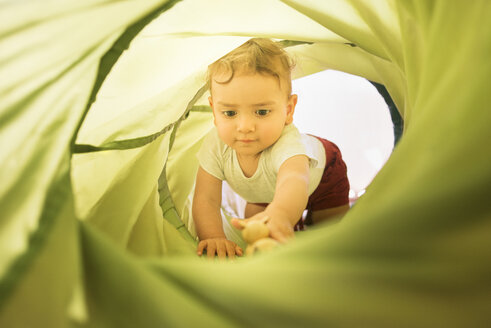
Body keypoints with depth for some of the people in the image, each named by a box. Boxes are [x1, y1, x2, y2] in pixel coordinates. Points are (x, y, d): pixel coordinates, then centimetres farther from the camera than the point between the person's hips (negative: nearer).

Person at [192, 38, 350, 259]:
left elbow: (293, 180, -74)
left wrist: (279, 214, -97)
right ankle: (300, 217, 30)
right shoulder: (216, 145, -35)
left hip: (321, 178, -3)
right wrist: (213, 237, -51)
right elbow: (206, 199, -31)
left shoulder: (288, 144, -52)